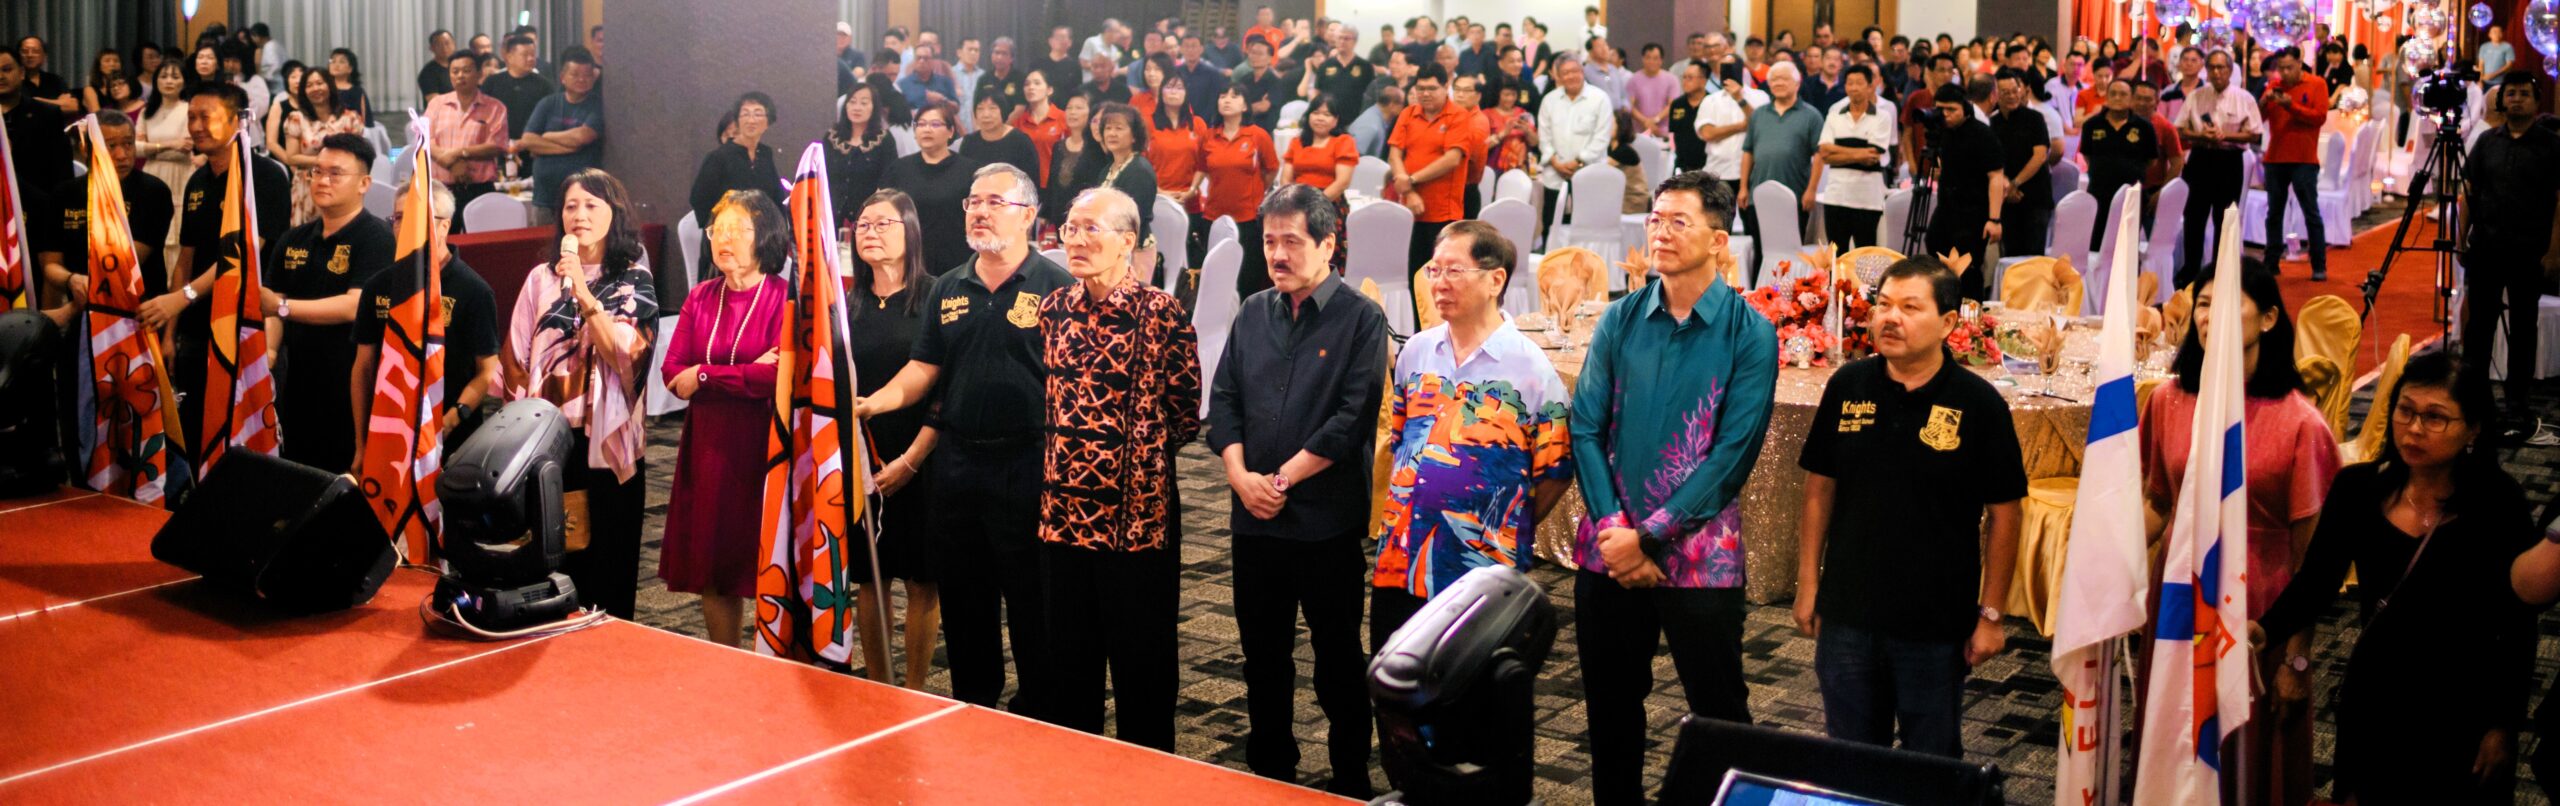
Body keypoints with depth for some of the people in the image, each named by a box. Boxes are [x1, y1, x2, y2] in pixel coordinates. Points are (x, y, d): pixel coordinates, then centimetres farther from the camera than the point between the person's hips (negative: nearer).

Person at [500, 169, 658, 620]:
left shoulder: (634, 282, 2)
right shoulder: (542, 278, 8)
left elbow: (624, 354, -13)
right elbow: (514, 359, 9)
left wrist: (583, 292, -18)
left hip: (606, 442, -2)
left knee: (607, 562, 2)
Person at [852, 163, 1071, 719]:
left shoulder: (1056, 287, -5)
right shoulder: (949, 289, 13)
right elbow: (924, 367, 14)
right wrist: (874, 402, -4)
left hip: (1026, 461, -6)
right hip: (957, 459, 6)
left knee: (1031, 600, 1)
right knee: (962, 595, 13)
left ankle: (1038, 712, 13)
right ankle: (972, 706, 26)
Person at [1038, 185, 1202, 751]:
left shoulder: (1163, 313, -11)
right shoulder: (1054, 309, 7)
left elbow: (1185, 415, -5)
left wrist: (1133, 443, -1)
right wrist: (1074, 442, 8)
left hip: (1138, 510, -5)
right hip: (1065, 508, 5)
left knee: (1142, 658, 4)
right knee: (1071, 651, 14)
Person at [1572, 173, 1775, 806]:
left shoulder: (1748, 333, -7)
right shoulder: (1621, 320, 4)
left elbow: (1734, 451, -12)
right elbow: (1586, 427, 1)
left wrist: (1650, 537, -15)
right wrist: (1613, 527, -12)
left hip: (1698, 554, -3)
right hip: (1608, 553, 4)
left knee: (1719, 716, 5)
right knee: (1610, 707, 14)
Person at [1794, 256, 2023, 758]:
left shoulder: (1978, 404, -9)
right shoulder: (1848, 386, 0)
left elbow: (2003, 514, -5)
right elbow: (1819, 488, 7)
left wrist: (1990, 613, -5)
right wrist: (1808, 584, 6)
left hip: (1937, 624, -3)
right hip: (1846, 615, 3)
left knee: (1931, 763, 12)